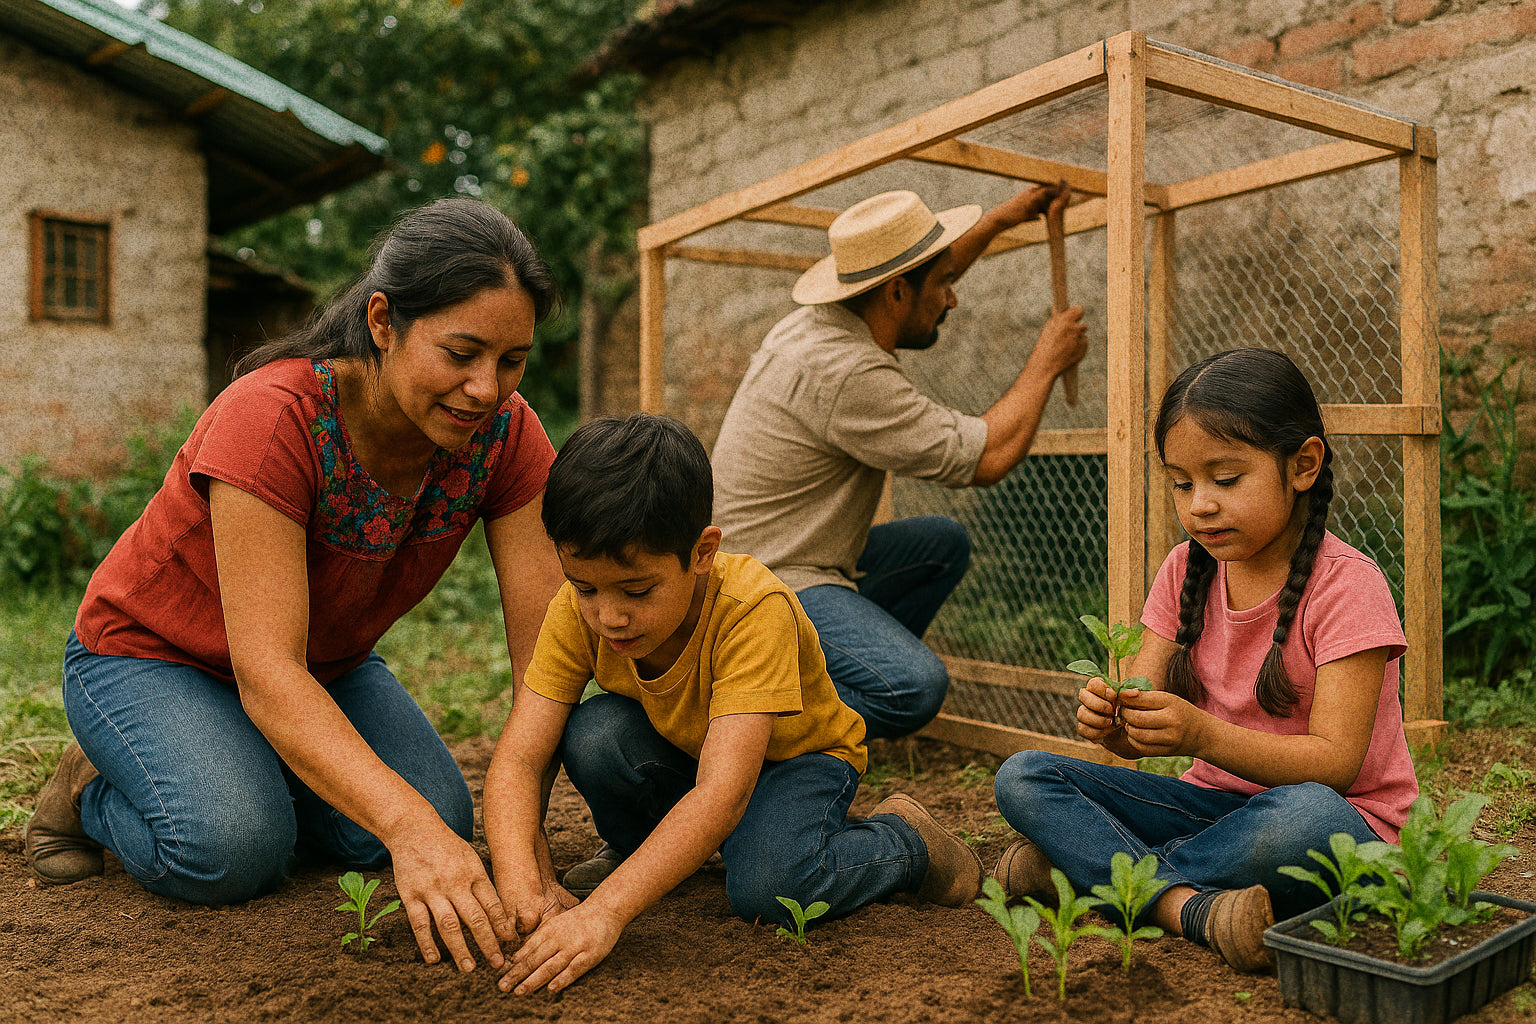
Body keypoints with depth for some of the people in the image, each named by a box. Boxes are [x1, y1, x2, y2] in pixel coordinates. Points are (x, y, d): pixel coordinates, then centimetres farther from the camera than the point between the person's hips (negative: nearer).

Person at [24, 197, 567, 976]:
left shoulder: (503, 433, -20)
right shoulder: (270, 419, -35)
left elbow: (546, 641, -23)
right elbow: (266, 674, -40)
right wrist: (408, 825, -53)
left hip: (326, 662, 5)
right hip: (151, 656, -4)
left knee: (444, 822, -16)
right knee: (232, 851, -29)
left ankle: (259, 779, 13)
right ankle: (95, 793, 5)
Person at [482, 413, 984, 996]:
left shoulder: (755, 609, -38)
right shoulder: (578, 614, -23)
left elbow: (723, 792, -46)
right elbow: (518, 758, -26)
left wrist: (604, 911, -54)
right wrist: (521, 885, -43)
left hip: (794, 756, -4)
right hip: (680, 756, 4)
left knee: (765, 887, -33)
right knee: (591, 733, -27)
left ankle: (904, 839, -2)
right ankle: (642, 848, 5)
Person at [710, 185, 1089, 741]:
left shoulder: (824, 321, 6)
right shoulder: (845, 373, -25)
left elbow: (923, 280, 29)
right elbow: (986, 458, -19)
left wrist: (1000, 219, 30)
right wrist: (1047, 360, -5)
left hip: (803, 558, 11)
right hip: (774, 585, -11)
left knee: (945, 543, 21)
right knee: (915, 687, -29)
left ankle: (862, 668, 19)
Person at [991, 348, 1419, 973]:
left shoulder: (1346, 586, -14)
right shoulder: (1186, 571, 2)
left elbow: (1334, 762, -21)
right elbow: (1142, 729, 0)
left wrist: (1203, 736, -36)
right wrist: (1110, 720, -26)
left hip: (1348, 817, -5)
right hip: (1215, 799, 5)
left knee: (1308, 816, -42)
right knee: (1022, 778, -12)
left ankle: (1089, 865, -23)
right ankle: (1187, 904, -31)